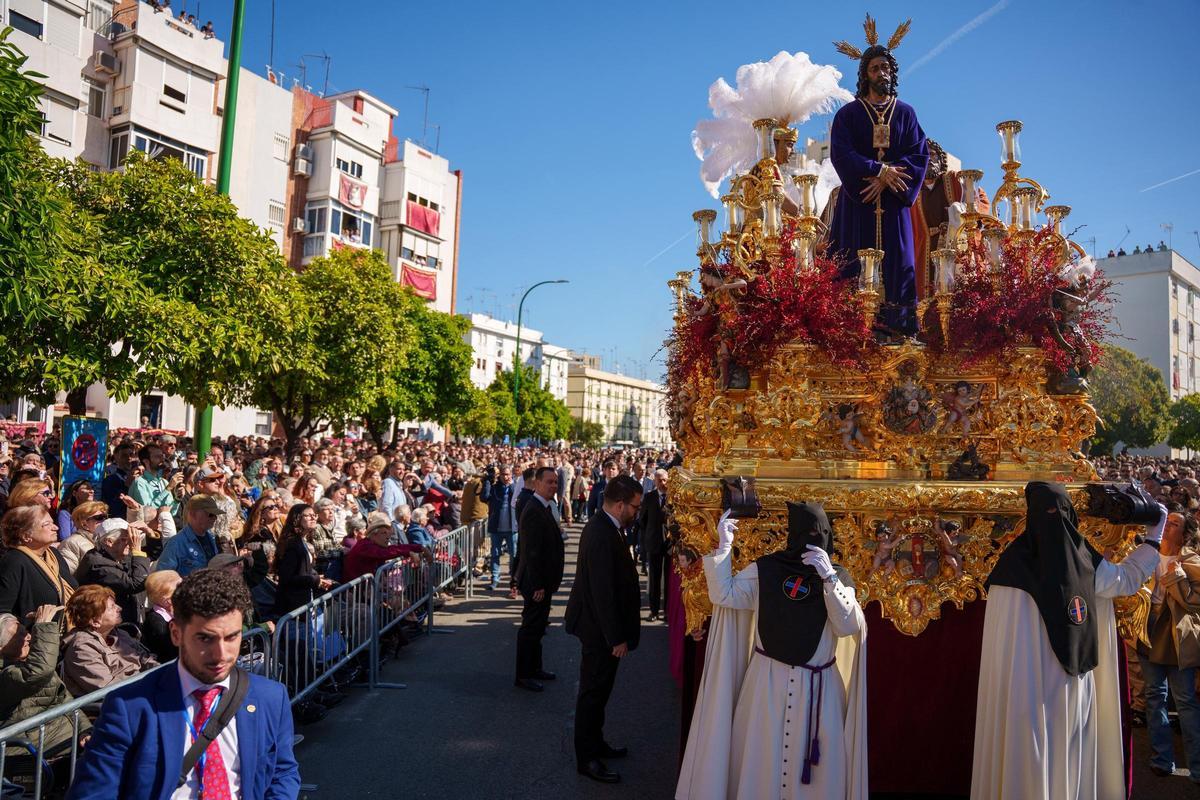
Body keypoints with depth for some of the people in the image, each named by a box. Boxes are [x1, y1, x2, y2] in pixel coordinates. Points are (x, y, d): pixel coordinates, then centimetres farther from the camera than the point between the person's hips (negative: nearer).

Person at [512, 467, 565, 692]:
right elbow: (532, 551, -25)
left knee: (537, 626, 20)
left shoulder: (544, 508, 11)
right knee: (530, 628, 1)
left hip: (543, 581, 10)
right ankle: (523, 676, 12)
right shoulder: (534, 511, -22)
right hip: (536, 582, -10)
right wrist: (538, 586, -24)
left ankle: (534, 668, 33)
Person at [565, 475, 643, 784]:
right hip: (600, 629, -10)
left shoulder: (604, 526, 4)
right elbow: (603, 592, -27)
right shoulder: (602, 536, -28)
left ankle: (595, 742, 38)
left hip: (600, 624, 10)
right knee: (594, 691, 5)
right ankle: (586, 758, 20)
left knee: (598, 689, 22)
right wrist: (617, 637, -20)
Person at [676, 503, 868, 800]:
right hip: (767, 680, 0)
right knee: (760, 759, 12)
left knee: (815, 770, 10)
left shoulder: (837, 577, -3)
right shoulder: (765, 569, -3)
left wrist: (829, 578, -23)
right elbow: (722, 594, -6)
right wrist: (724, 545, -12)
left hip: (817, 687, 0)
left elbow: (849, 627, -13)